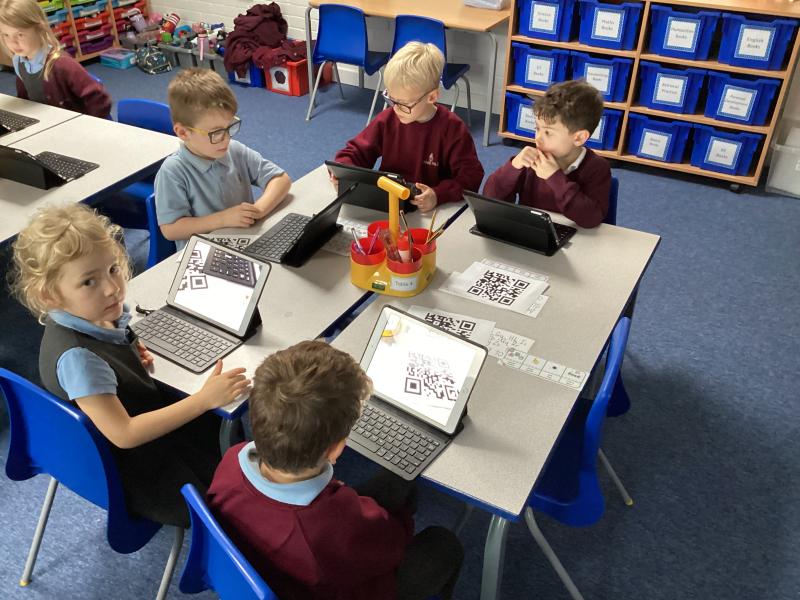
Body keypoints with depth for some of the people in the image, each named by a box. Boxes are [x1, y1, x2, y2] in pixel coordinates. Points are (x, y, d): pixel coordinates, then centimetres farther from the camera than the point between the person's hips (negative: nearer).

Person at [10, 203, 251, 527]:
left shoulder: (93, 316, -12)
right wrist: (204, 399, -34)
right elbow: (124, 434, -34)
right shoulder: (77, 356, -37)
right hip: (134, 473, -8)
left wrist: (133, 357, -9)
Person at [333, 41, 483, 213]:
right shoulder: (387, 120, 0)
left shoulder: (452, 128, -11)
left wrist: (439, 195, -29)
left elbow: (471, 175, -12)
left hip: (428, 212, -2)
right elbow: (356, 152, 9)